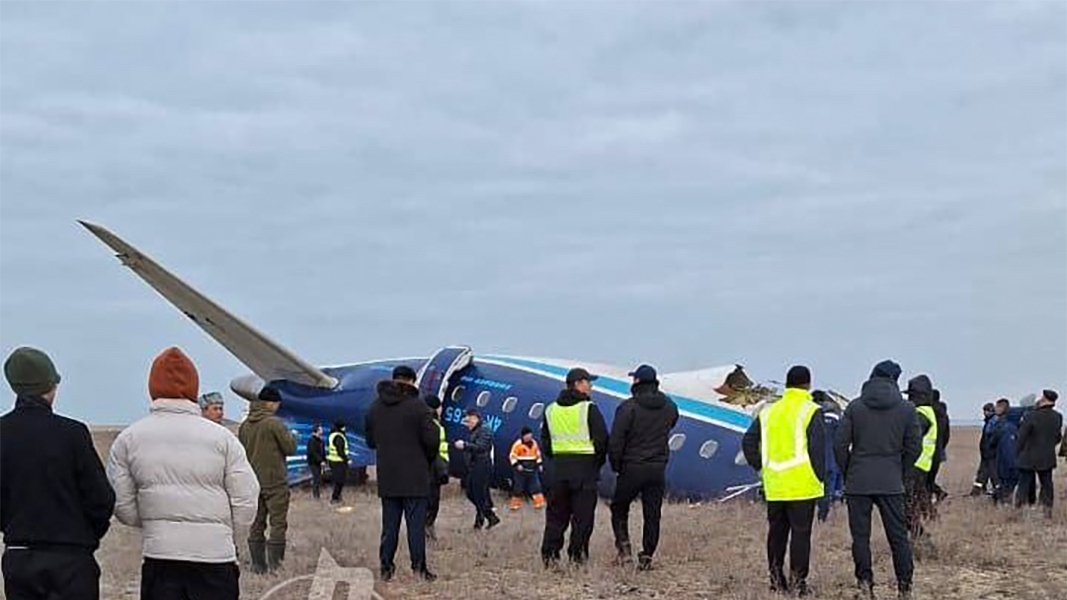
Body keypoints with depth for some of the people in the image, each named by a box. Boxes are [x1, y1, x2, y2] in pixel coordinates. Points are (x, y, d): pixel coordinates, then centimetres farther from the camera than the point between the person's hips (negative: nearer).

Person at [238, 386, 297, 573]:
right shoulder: (274, 423, -14)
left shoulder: (244, 426, 6)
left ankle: (258, 564, 13)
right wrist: (292, 437, 8)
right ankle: (275, 563, -4)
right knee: (278, 523, -1)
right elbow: (290, 448, -11)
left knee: (256, 524, 11)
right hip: (275, 482, -6)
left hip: (253, 482, 6)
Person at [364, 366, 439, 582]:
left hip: (387, 478, 5)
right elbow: (431, 439, -13)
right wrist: (428, 460, 5)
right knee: (416, 523, -1)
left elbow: (370, 441, 14)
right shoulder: (417, 406, -11)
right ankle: (419, 568, 0)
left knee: (389, 524, 10)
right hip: (414, 477, -5)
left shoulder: (375, 407, 7)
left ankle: (386, 567, 11)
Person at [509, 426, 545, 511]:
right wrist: (517, 465, -20)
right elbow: (512, 455, -9)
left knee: (535, 485, 1)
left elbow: (538, 454, 20)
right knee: (518, 487, 1)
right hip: (521, 469, -5)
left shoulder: (534, 443, 8)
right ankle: (516, 504, 11)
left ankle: (539, 502, 6)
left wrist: (539, 464, 14)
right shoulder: (518, 444, -10)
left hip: (532, 469, 5)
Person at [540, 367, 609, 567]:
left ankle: (549, 554, 6)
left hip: (559, 467, 5)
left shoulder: (550, 410, 10)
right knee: (583, 515, 1)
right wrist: (598, 462, 6)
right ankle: (577, 555, -1)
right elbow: (602, 440, -9)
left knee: (556, 515, 10)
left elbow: (545, 442, 14)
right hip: (585, 467, -5)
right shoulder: (589, 409, -8)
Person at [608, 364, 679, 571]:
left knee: (619, 508, 14)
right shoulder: (669, 407, 3)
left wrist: (616, 466, 0)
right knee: (652, 515, 8)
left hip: (632, 468, -3)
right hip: (658, 469, 4)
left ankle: (624, 546, 0)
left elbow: (615, 441, -12)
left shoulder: (628, 407, -12)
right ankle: (647, 556, 8)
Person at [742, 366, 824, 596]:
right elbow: (817, 446, -11)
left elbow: (748, 442, 12)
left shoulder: (768, 411, 10)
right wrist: (820, 477, -4)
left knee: (776, 531, 13)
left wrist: (760, 468, 17)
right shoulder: (811, 411, -6)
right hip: (802, 485, -5)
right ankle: (797, 581, 0)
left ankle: (776, 579, 16)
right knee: (800, 532, 1)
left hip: (774, 486, 5)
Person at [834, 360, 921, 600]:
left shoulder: (855, 407, 0)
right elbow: (914, 447, 3)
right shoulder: (906, 409, 1)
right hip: (891, 483, 1)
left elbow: (840, 444, -3)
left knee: (860, 535, 6)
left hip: (858, 482, -1)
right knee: (898, 535, 7)